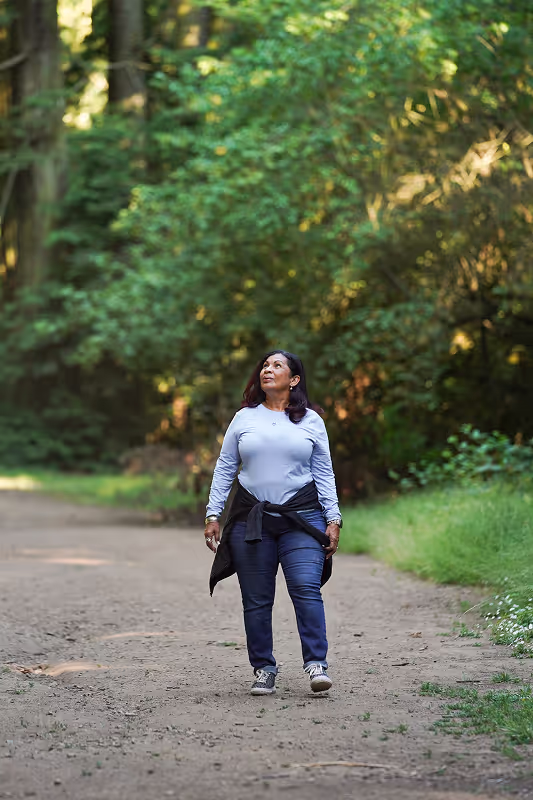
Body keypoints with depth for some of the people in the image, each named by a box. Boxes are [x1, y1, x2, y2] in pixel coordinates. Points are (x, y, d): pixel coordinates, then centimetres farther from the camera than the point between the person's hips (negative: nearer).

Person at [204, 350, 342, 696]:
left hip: (301, 517, -1)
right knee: (256, 599, 1)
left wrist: (333, 519, 2)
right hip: (251, 518, 2)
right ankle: (264, 670, 11)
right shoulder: (244, 418, 11)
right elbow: (224, 469, 12)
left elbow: (324, 474, 9)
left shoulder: (311, 421, 8)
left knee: (306, 588, -16)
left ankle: (317, 664, -13)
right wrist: (213, 515, 6)